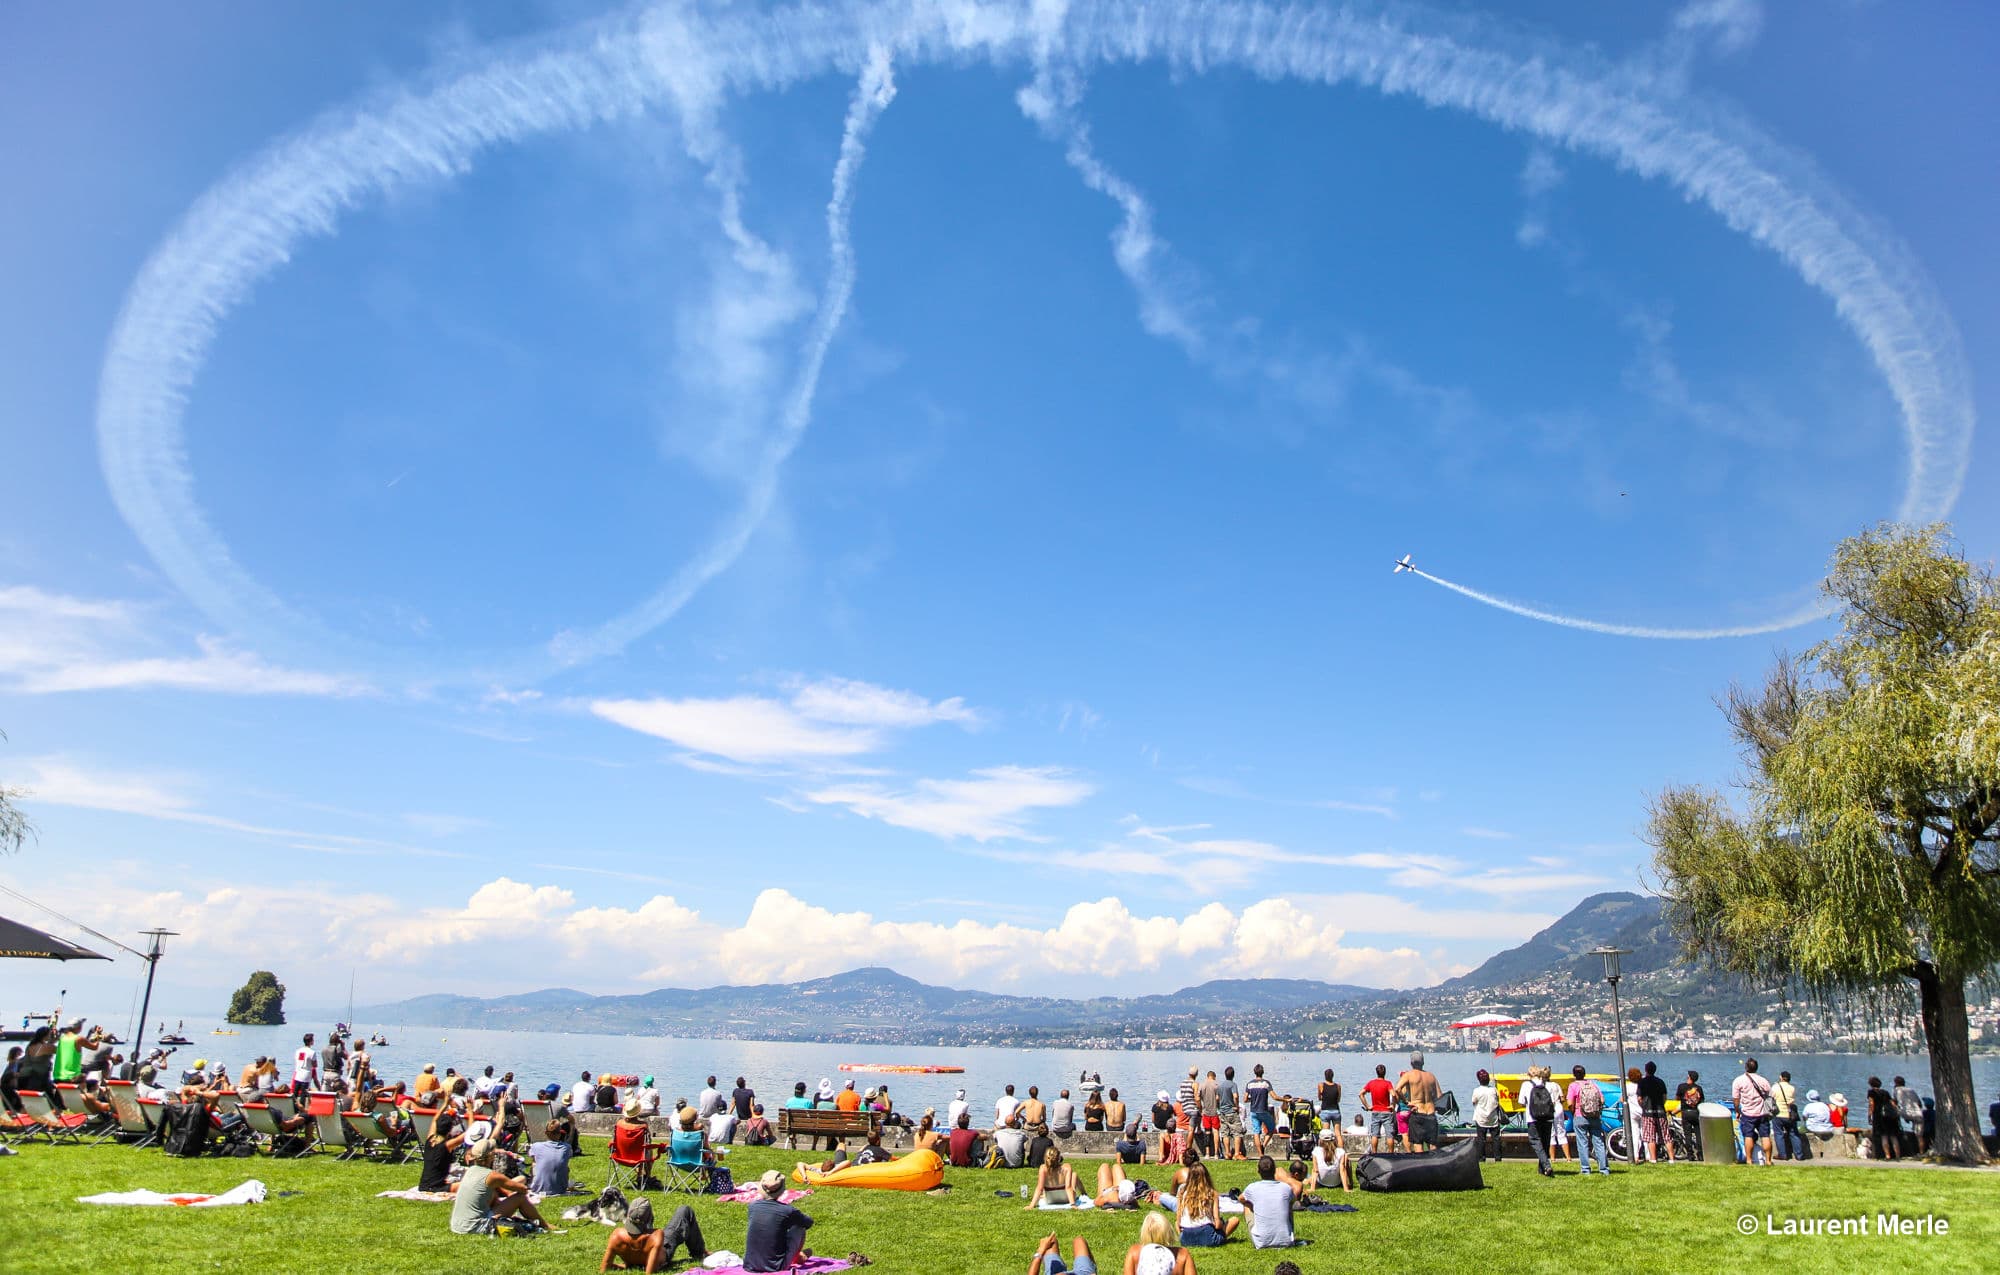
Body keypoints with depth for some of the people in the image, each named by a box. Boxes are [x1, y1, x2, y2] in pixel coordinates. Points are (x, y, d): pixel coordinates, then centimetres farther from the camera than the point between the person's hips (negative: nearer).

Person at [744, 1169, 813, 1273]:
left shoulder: (752, 1206, -2)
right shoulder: (787, 1210, -13)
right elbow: (809, 1223, 7)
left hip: (750, 1266, 4)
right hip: (776, 1267, -3)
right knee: (800, 1227, 11)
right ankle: (799, 1257, 39)